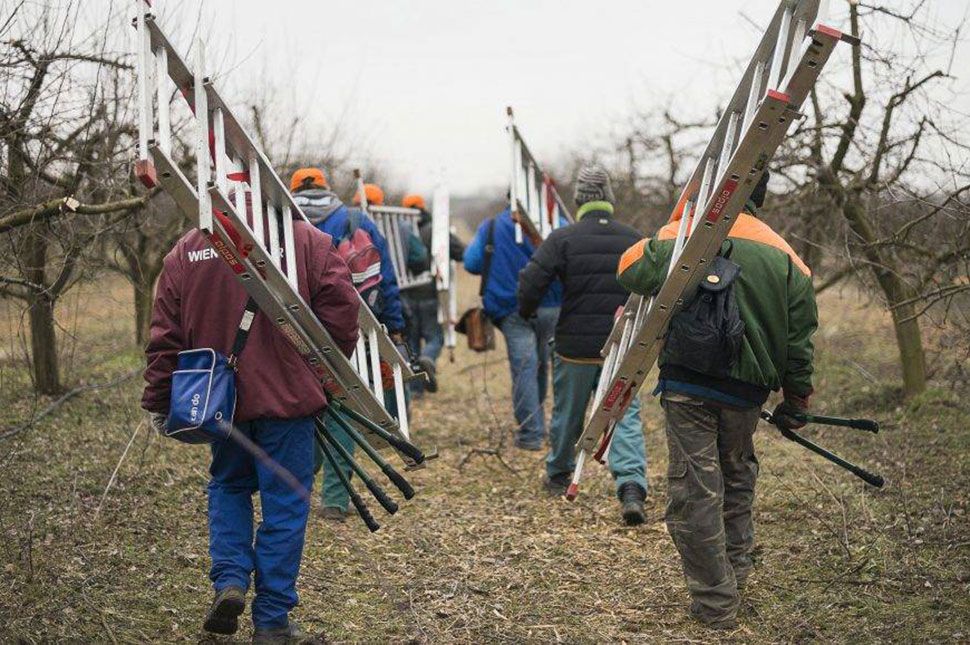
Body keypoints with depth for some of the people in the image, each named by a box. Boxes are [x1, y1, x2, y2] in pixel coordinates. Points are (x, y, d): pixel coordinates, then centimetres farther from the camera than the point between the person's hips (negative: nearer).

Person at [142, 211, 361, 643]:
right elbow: (340, 309, -7)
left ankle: (229, 582, 5)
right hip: (288, 397, -2)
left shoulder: (185, 250, 3)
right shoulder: (307, 241, -3)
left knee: (228, 486, 24)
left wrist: (158, 403, 10)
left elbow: (165, 335, 3)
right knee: (284, 503, 6)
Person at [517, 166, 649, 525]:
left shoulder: (563, 239, -8)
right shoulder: (634, 240, 2)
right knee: (626, 415, -1)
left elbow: (530, 282, -13)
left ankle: (558, 476, 35)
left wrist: (526, 311, 7)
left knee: (567, 414, 16)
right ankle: (632, 486, -19)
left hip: (575, 347, -1)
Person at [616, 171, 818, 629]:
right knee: (737, 479, 25)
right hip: (746, 390, 4)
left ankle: (715, 603, 4)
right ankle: (735, 571, 36)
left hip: (688, 386, -4)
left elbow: (631, 270, -6)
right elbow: (800, 337, 7)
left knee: (694, 493, 1)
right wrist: (794, 403, 17)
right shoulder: (784, 254, 6)